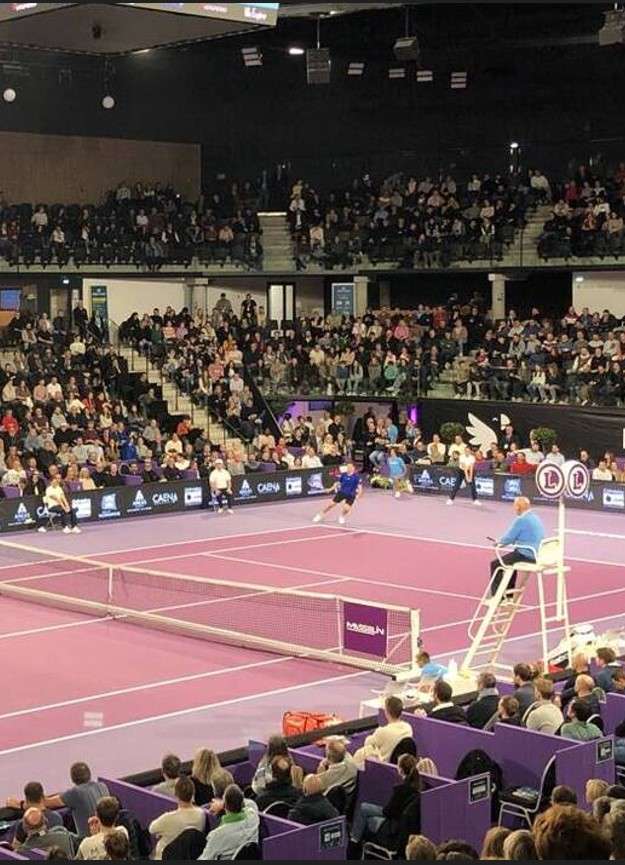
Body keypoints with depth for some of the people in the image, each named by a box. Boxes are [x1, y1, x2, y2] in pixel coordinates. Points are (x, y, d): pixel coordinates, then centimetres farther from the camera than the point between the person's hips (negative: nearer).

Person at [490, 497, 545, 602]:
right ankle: (509, 595, 36)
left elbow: (508, 538, -12)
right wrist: (503, 542, 21)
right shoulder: (536, 518, 13)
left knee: (495, 564, 4)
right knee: (509, 559, 33)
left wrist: (500, 542, 10)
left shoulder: (521, 520, -16)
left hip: (526, 556, -9)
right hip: (537, 556, 9)